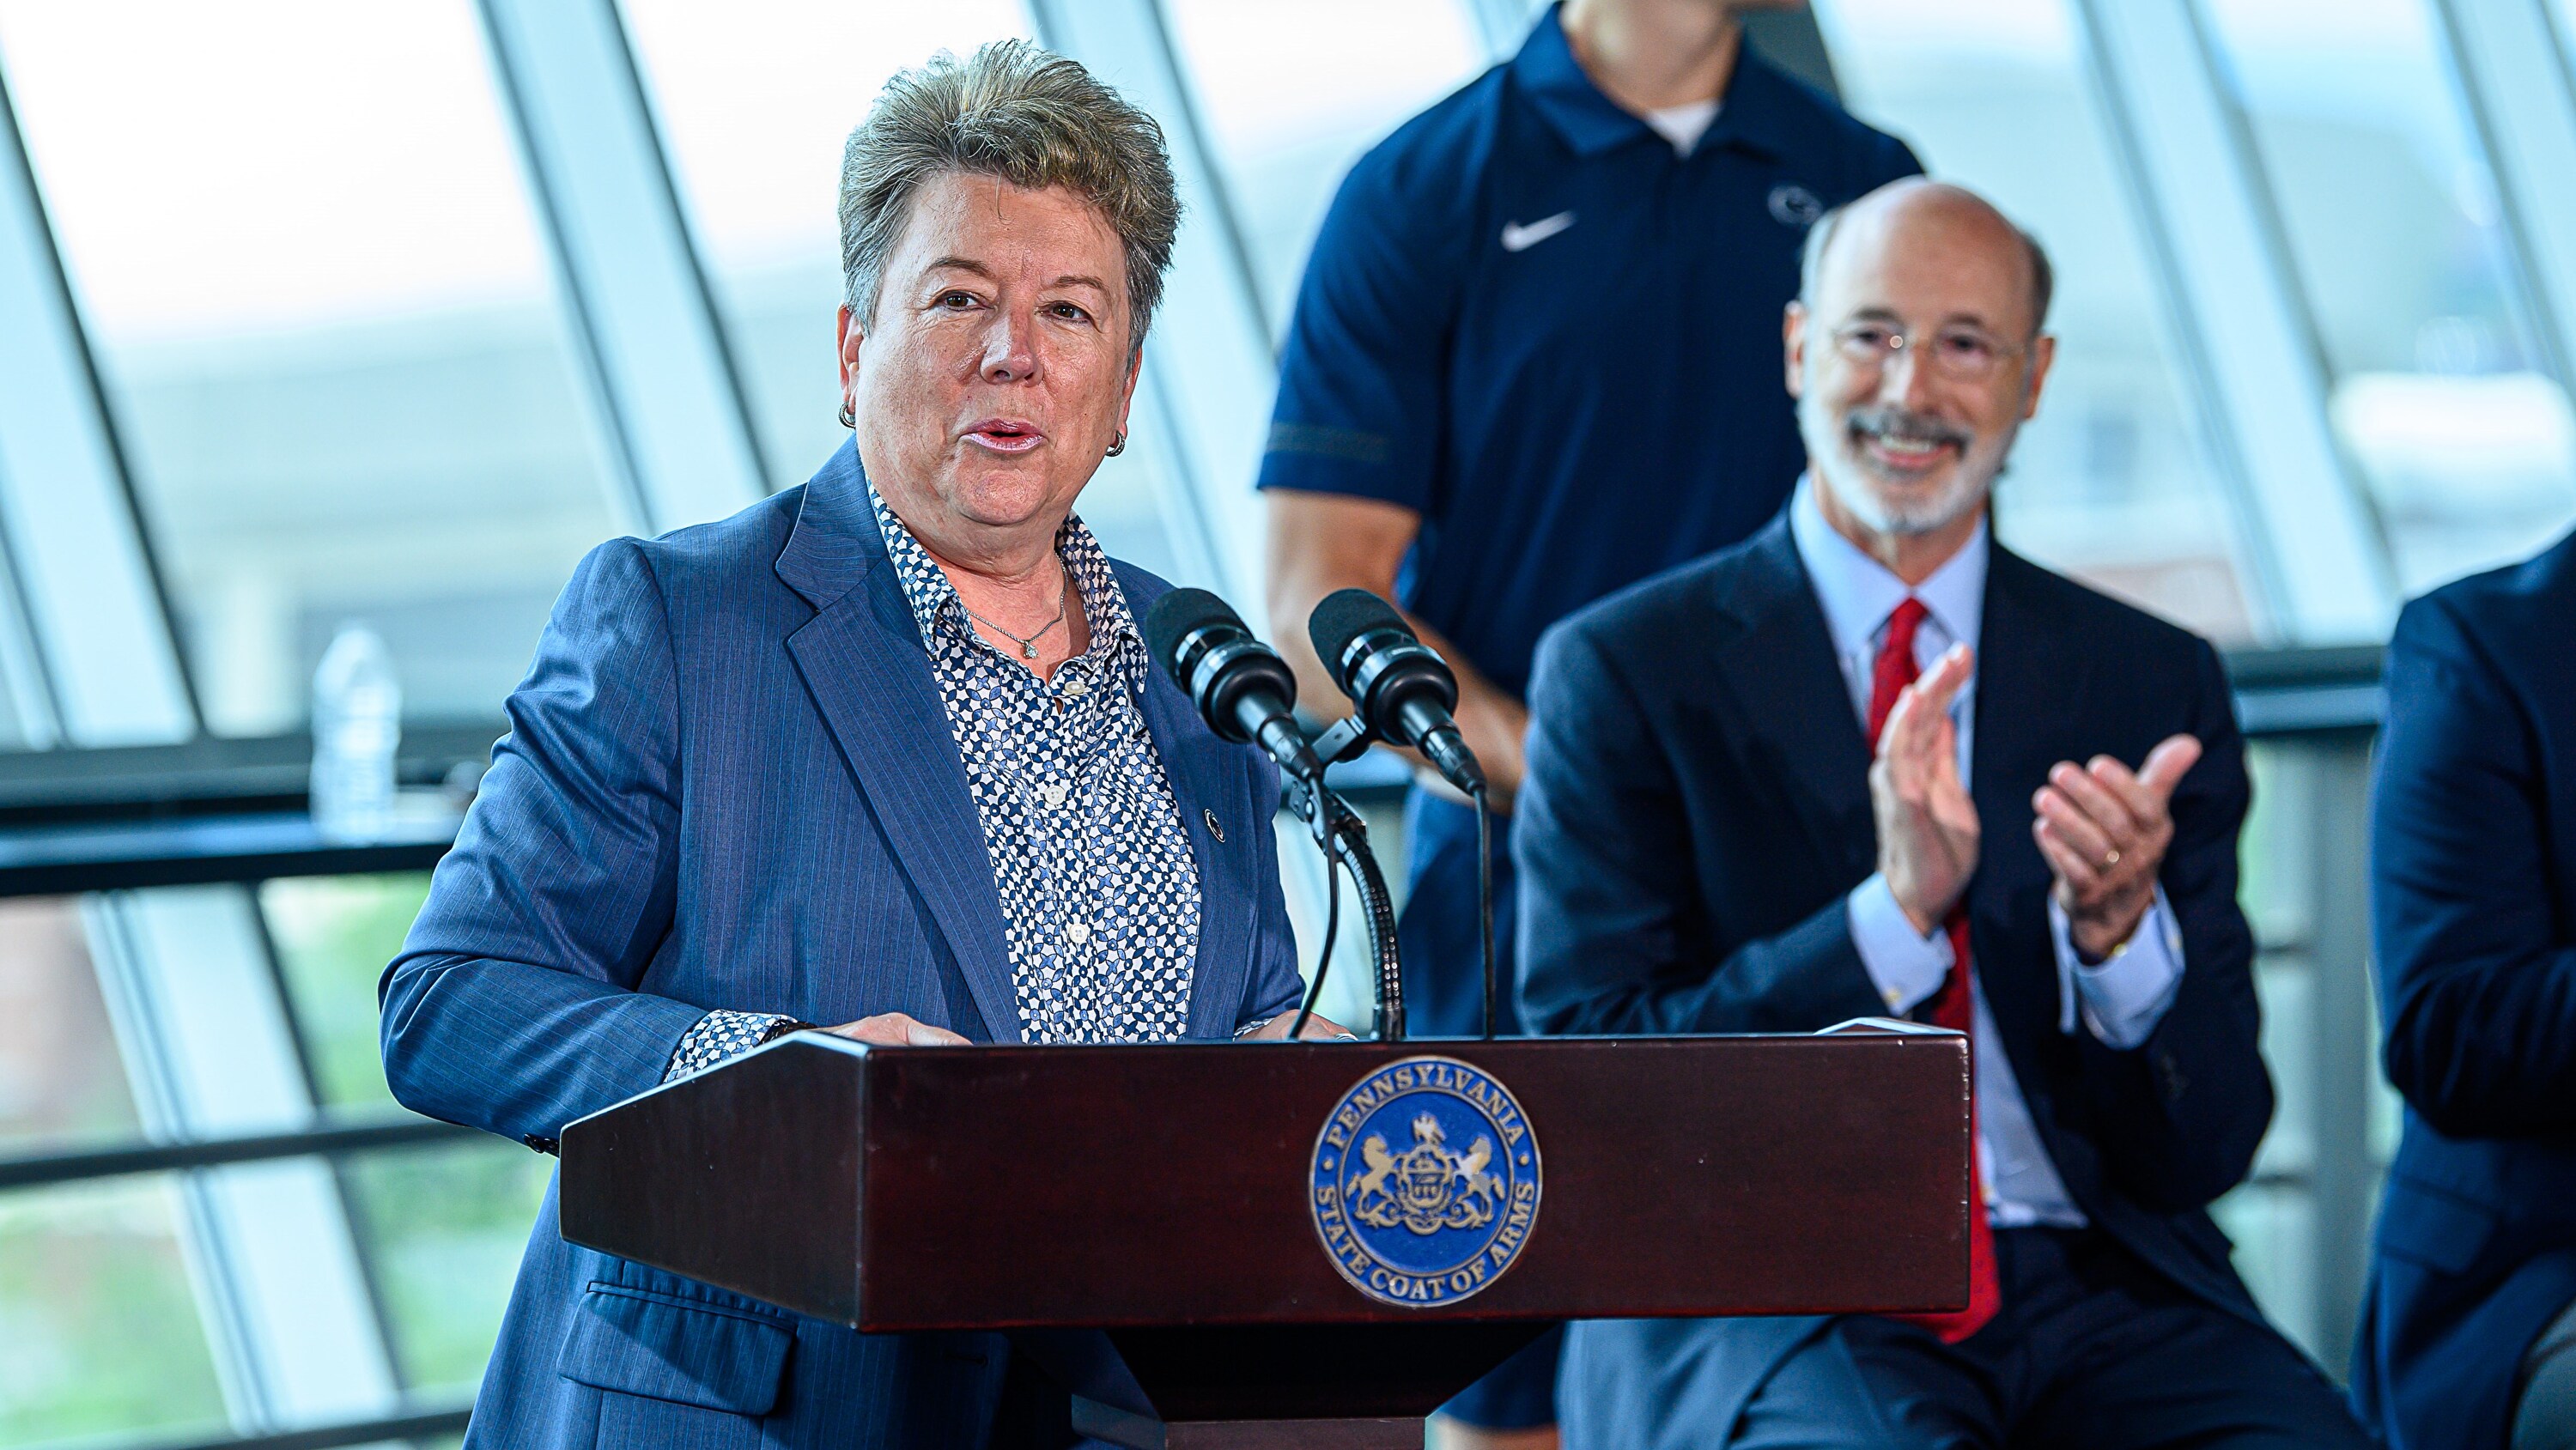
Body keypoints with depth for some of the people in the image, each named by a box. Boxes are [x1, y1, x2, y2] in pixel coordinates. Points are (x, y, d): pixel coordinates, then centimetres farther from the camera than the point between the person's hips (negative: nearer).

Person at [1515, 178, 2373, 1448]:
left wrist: (2122, 929, -12)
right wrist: (1892, 915, -18)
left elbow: (2209, 1147, 9)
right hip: (1759, 1311, -3)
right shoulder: (1625, 673, 4)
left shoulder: (2156, 687, 13)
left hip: (2097, 1290, 4)